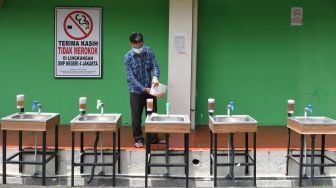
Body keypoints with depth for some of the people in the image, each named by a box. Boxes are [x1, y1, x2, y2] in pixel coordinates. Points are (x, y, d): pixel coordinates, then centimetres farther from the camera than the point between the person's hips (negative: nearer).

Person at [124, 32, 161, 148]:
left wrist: (155, 77, -29)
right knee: (136, 116, 4)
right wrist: (144, 89, -22)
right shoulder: (128, 57, -14)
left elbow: (155, 66, -7)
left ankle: (153, 138, 22)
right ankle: (138, 139, 18)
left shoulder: (149, 51, -4)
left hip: (149, 89, 3)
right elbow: (131, 77, -17)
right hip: (136, 91, -3)